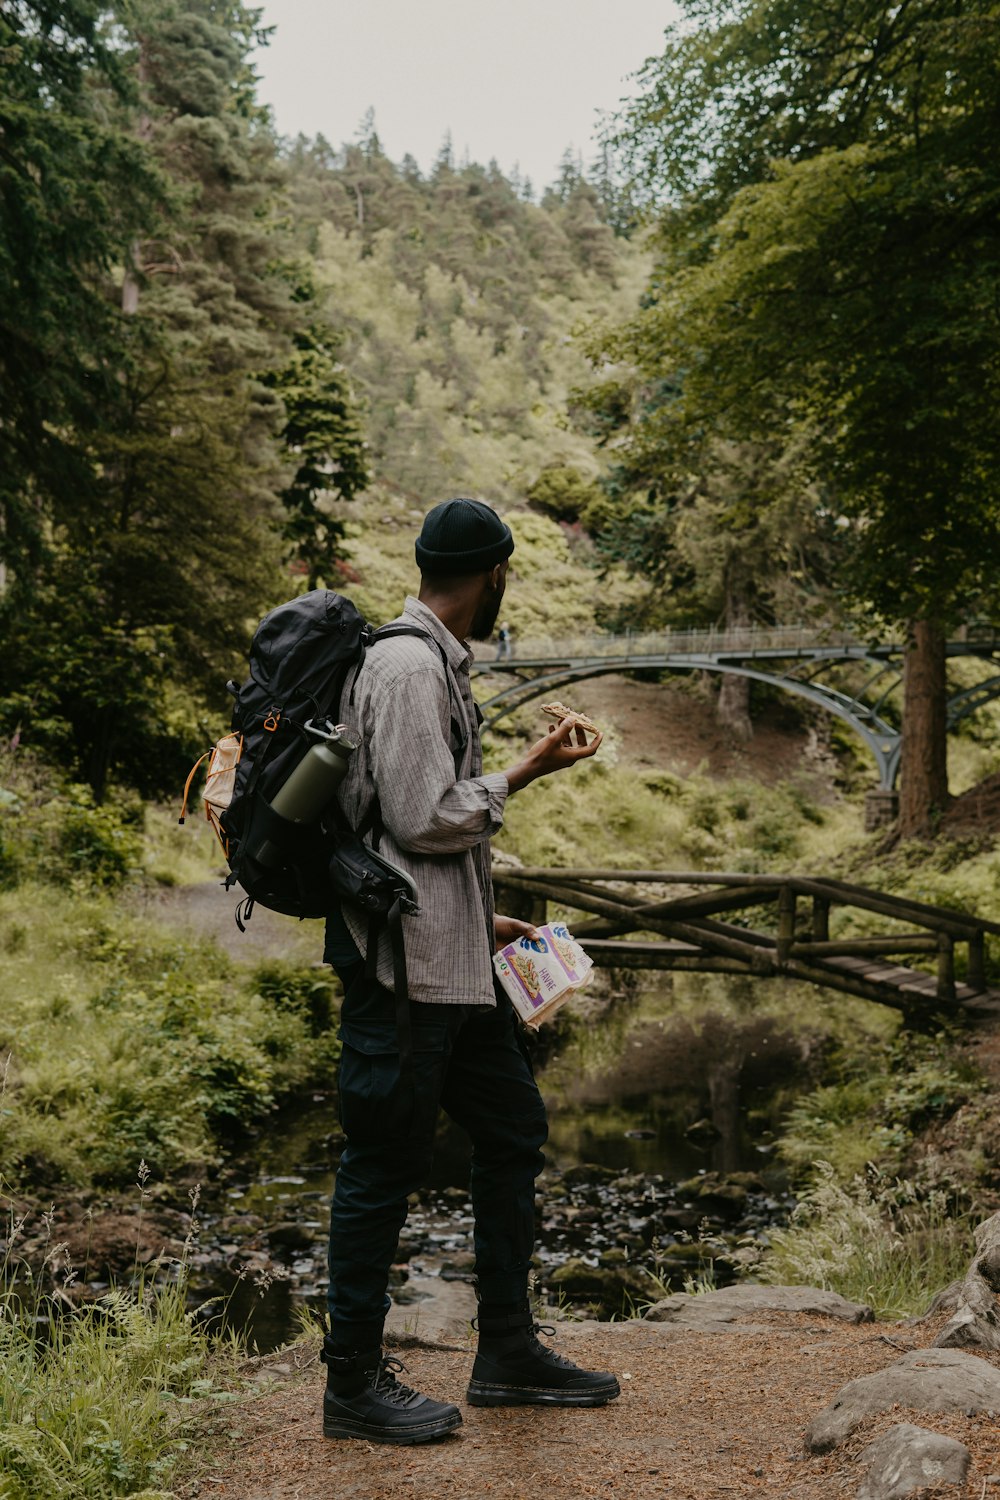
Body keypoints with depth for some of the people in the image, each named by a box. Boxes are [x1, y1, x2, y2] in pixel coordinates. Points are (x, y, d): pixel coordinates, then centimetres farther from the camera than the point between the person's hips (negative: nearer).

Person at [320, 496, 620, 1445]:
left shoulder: (436, 662, 17)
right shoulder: (408, 665, -15)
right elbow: (422, 818, -20)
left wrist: (479, 922, 20)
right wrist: (525, 772, -8)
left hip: (451, 960, 11)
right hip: (402, 963, -10)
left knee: (513, 1130, 15)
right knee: (385, 1163, 0)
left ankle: (507, 1355, 27)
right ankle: (354, 1384, 14)